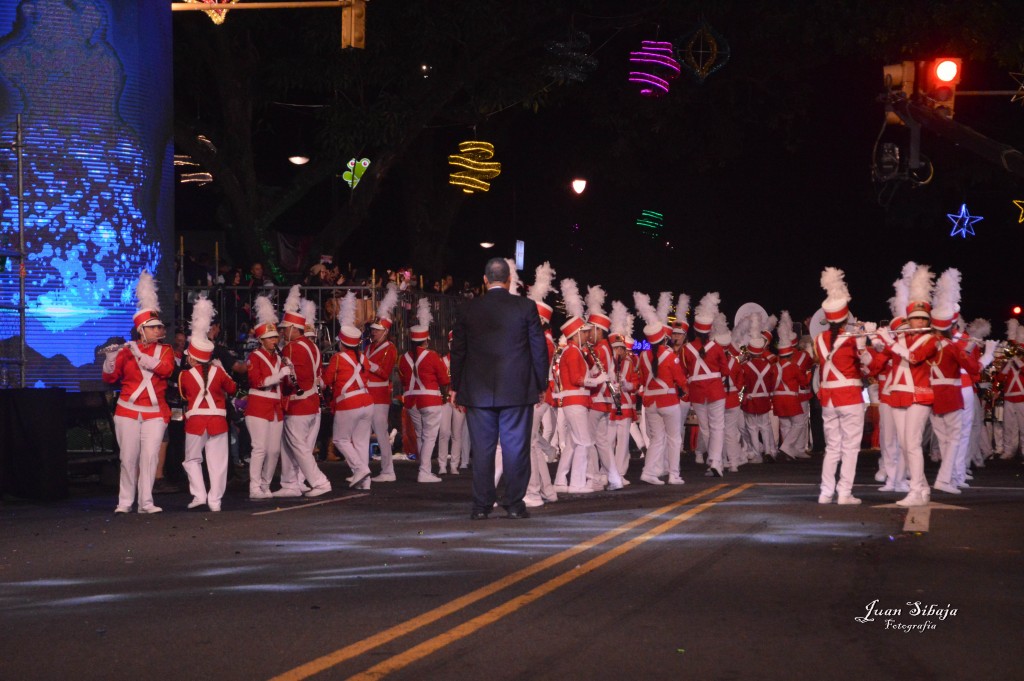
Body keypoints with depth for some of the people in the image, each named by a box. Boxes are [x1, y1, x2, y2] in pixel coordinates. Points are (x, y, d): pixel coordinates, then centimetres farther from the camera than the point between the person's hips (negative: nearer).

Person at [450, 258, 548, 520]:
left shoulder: (468, 309, 2)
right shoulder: (526, 307, -2)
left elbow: (457, 350, 6)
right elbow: (539, 348, 0)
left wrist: (456, 387, 14)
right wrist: (540, 385, 9)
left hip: (478, 391, 1)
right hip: (517, 390, -1)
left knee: (482, 449, 5)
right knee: (515, 447, 4)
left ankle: (481, 506, 6)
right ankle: (515, 504, 6)